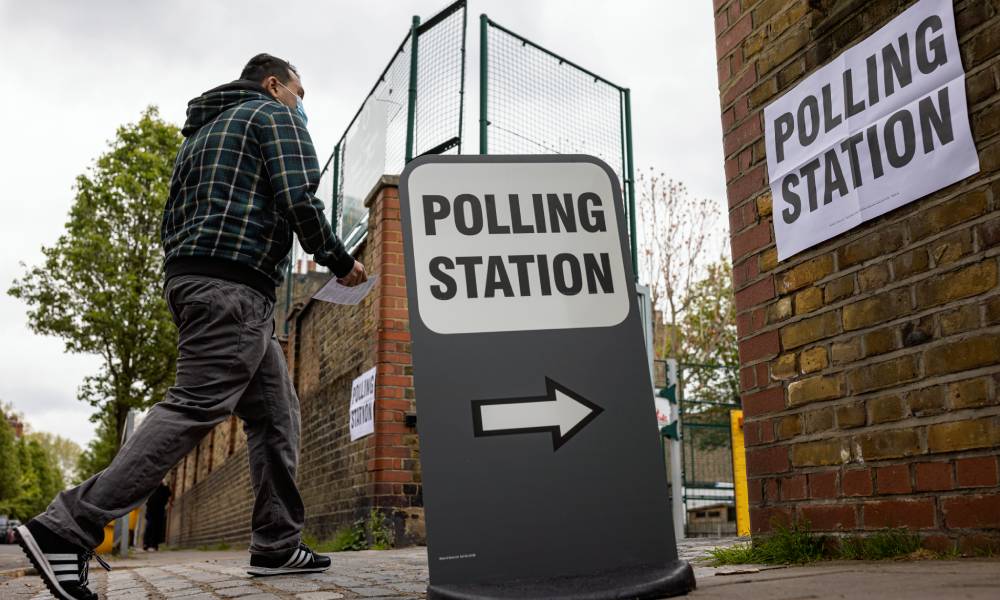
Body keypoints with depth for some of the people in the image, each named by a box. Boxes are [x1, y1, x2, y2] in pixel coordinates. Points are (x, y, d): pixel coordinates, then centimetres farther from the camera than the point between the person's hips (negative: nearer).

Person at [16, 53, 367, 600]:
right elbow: (298, 197, -11)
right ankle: (67, 529, -18)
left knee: (276, 412, 8)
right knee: (194, 407, -15)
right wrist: (338, 261, 0)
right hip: (235, 284, -10)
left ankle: (277, 546, 7)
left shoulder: (201, 132, 31)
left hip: (187, 277, 10)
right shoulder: (274, 114, 5)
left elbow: (172, 222, 25)